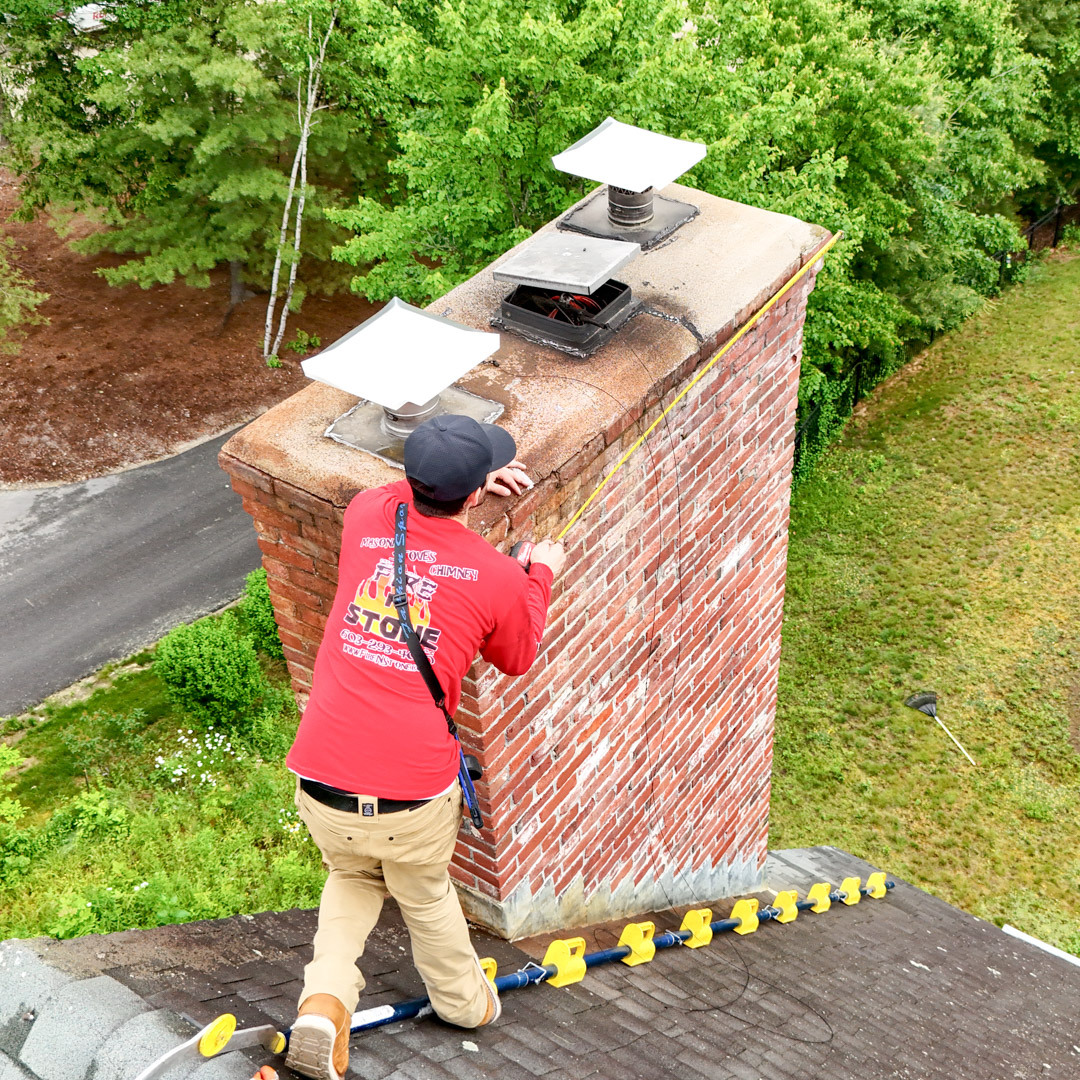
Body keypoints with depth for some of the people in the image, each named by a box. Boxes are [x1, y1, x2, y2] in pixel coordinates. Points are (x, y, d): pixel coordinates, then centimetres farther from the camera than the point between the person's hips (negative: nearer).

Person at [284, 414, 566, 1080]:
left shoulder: (366, 517, -2)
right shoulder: (501, 579, -9)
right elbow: (516, 659, 14)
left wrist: (457, 480, 21)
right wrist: (543, 575, 25)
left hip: (321, 782, 2)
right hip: (415, 797, -2)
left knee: (353, 877, 33)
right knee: (425, 894, 29)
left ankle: (326, 999, 15)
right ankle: (464, 1002, 52)